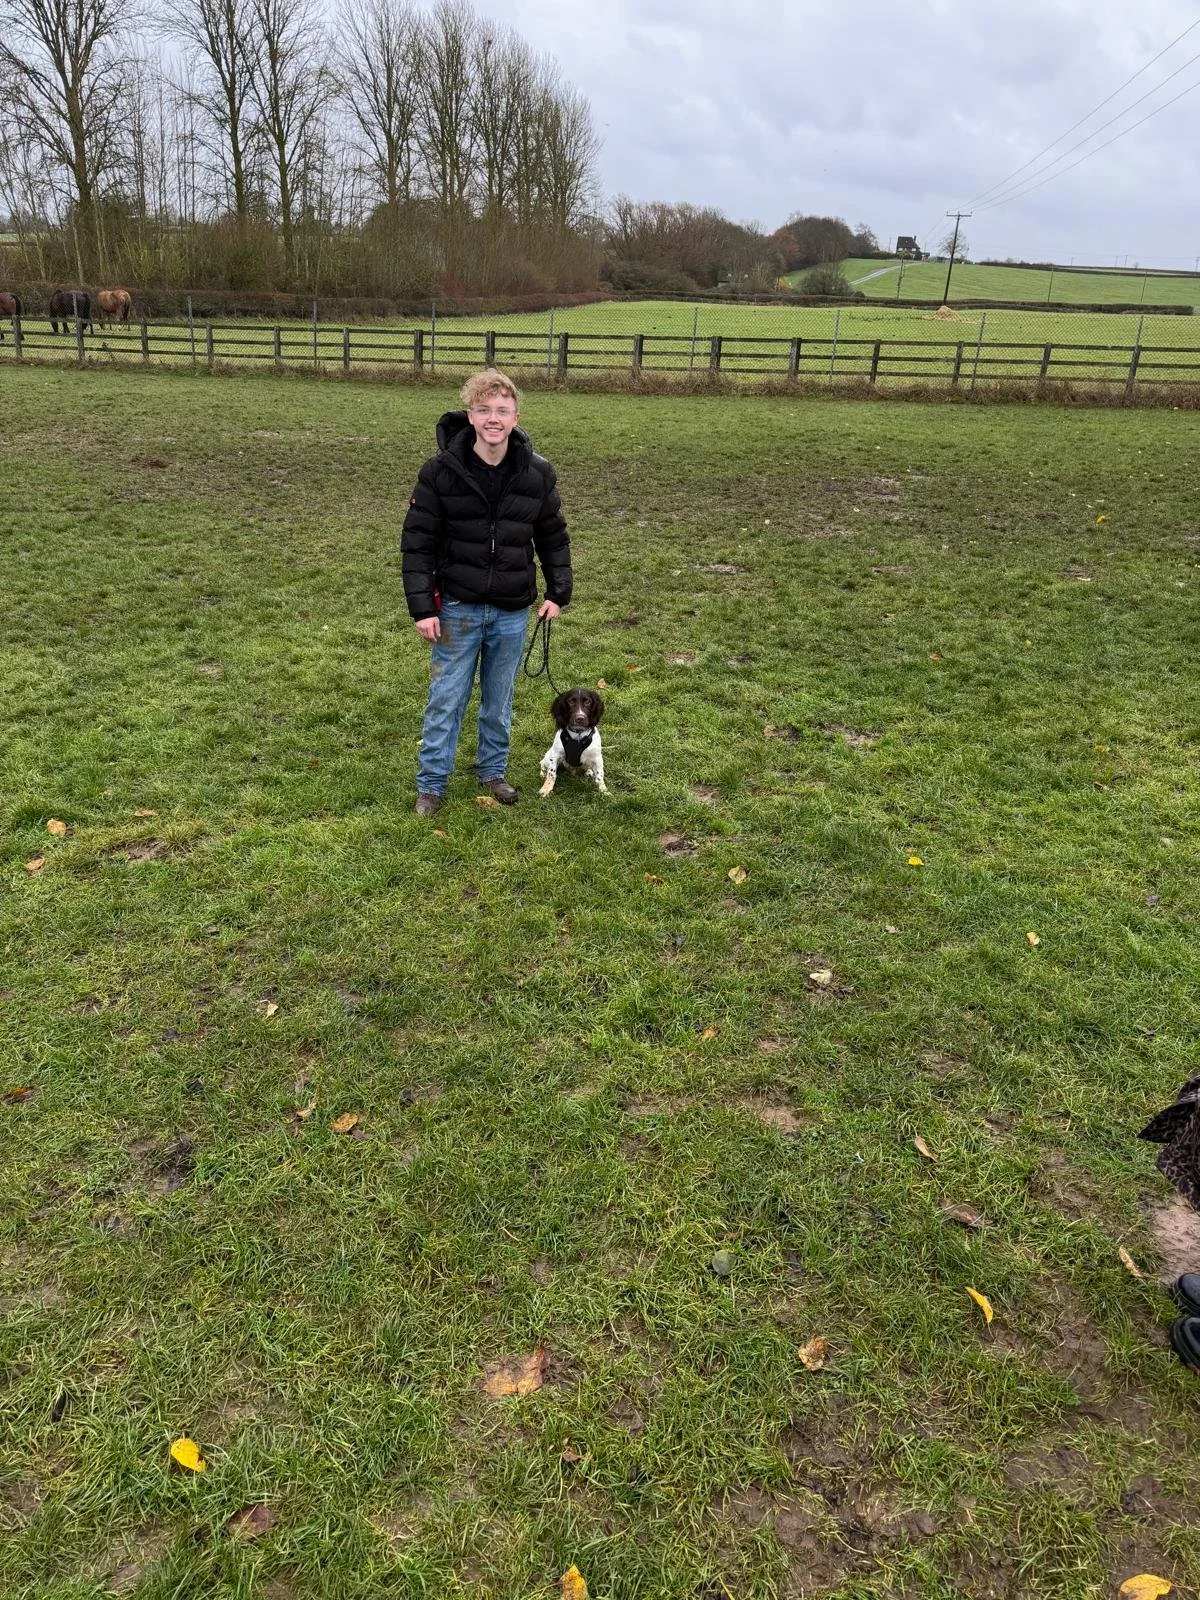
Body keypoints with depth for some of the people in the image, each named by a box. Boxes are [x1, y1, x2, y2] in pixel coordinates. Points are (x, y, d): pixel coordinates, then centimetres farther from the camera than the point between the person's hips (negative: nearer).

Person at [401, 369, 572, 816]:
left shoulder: (538, 474, -5)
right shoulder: (441, 471, -12)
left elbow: (553, 536, 9)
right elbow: (417, 542, -8)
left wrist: (558, 591, 4)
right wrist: (422, 607, -11)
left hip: (512, 611, 2)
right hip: (458, 609, -2)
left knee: (499, 701, 15)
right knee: (445, 700, 5)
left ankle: (493, 771, 34)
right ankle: (431, 784, 19)